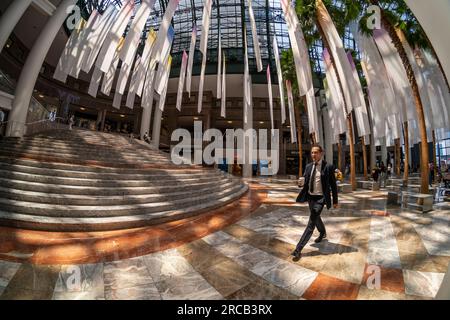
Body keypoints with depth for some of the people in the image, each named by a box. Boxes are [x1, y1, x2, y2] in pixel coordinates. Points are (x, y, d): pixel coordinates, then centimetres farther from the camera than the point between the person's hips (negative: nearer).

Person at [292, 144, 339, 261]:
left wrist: (335, 201, -2)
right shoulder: (308, 166, 6)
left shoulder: (328, 167, -10)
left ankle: (298, 249, -6)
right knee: (316, 218, 24)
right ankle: (323, 233, 55)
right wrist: (301, 183, -2)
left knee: (311, 223, -8)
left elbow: (333, 185, -5)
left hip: (320, 198, -6)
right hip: (310, 197, 6)